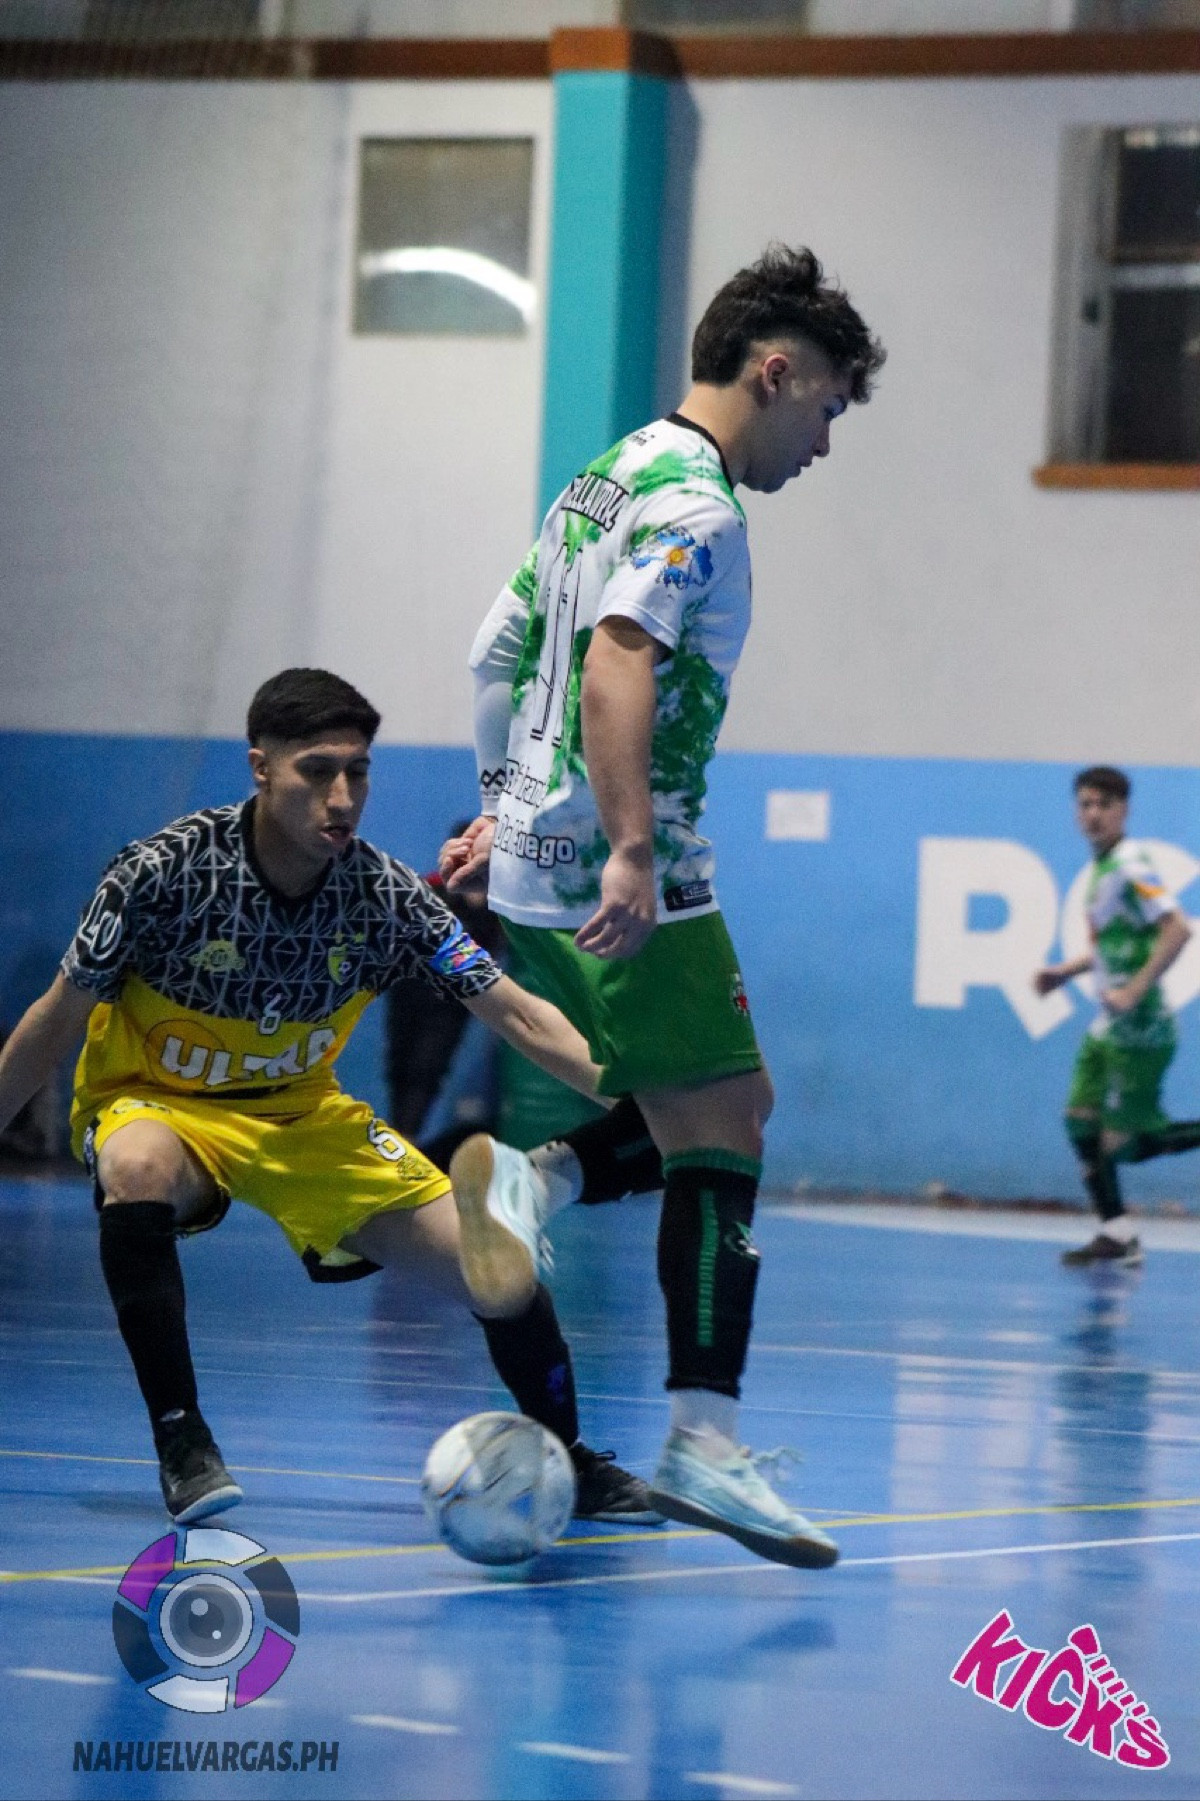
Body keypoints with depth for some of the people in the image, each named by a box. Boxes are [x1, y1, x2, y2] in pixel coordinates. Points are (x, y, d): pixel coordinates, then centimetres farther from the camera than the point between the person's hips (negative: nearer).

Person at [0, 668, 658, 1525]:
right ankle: (180, 1440, -28)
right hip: (155, 1104, -3)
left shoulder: (387, 895, -16)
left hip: (303, 1115, 3)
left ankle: (569, 1463, 20)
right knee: (139, 1169, -41)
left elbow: (516, 1014, -16)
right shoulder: (166, 871, -24)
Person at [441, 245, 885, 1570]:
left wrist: (505, 807, 31)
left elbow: (497, 655, 25)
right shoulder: (693, 503, -12)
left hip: (538, 858, 10)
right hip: (621, 877, -10)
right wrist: (630, 852, -31)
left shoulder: (608, 479, 18)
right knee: (719, 1142, -9)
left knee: (736, 1102, 18)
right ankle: (702, 1444, -13)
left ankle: (536, 1173, 4)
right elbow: (616, 670, -25)